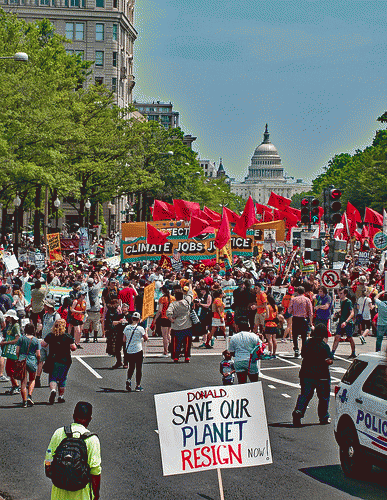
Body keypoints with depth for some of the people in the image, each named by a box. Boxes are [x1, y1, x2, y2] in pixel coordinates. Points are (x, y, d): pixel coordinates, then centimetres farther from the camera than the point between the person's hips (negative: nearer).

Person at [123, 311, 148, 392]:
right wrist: (146, 332, 15)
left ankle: (128, 379, -5)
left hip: (128, 351, 4)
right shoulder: (140, 329, -12)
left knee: (131, 367, 18)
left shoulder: (127, 328, -1)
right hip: (138, 351, -3)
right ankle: (138, 386, 9)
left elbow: (124, 340, 6)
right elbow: (146, 339, -1)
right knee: (139, 368, 7)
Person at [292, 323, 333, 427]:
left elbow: (303, 355, 16)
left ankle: (298, 410, -18)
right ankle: (324, 418, 18)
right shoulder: (324, 345, -11)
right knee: (324, 396, 11)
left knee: (305, 394, 5)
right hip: (321, 375, -4)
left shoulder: (307, 343, 4)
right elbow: (328, 361, -15)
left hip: (306, 373, 4)